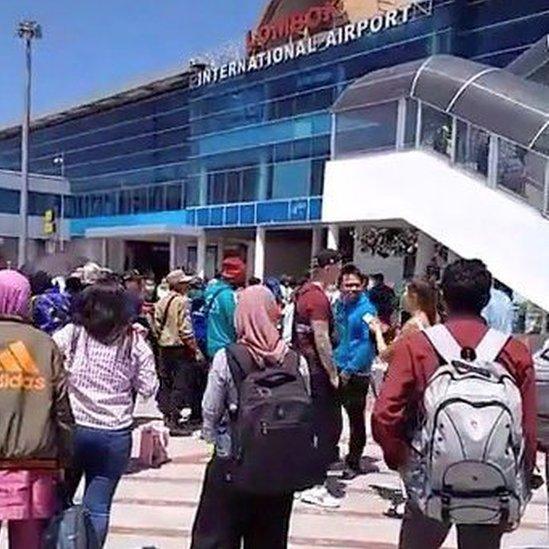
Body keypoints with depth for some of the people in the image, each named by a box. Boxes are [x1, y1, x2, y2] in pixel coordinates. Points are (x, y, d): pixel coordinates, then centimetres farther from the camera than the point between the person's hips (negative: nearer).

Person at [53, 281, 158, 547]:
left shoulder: (72, 333, -4)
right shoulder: (134, 343, -4)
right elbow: (148, 389, 1)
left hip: (72, 428, 1)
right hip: (115, 434, 0)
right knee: (98, 508, 7)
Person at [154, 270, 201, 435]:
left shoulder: (161, 302, 7)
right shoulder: (182, 301, -15)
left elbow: (157, 325, 9)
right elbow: (185, 328, -18)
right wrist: (194, 348, -11)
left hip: (164, 347, 8)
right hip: (180, 348, -8)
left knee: (166, 384, 15)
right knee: (180, 386, -2)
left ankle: (167, 418, 25)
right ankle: (174, 423, -1)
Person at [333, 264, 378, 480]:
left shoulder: (366, 309, -14)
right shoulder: (338, 305, 7)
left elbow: (368, 344, -17)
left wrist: (350, 369, -17)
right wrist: (333, 361, 9)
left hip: (356, 373, -7)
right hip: (337, 369, 7)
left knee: (356, 417, 4)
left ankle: (353, 463, 16)